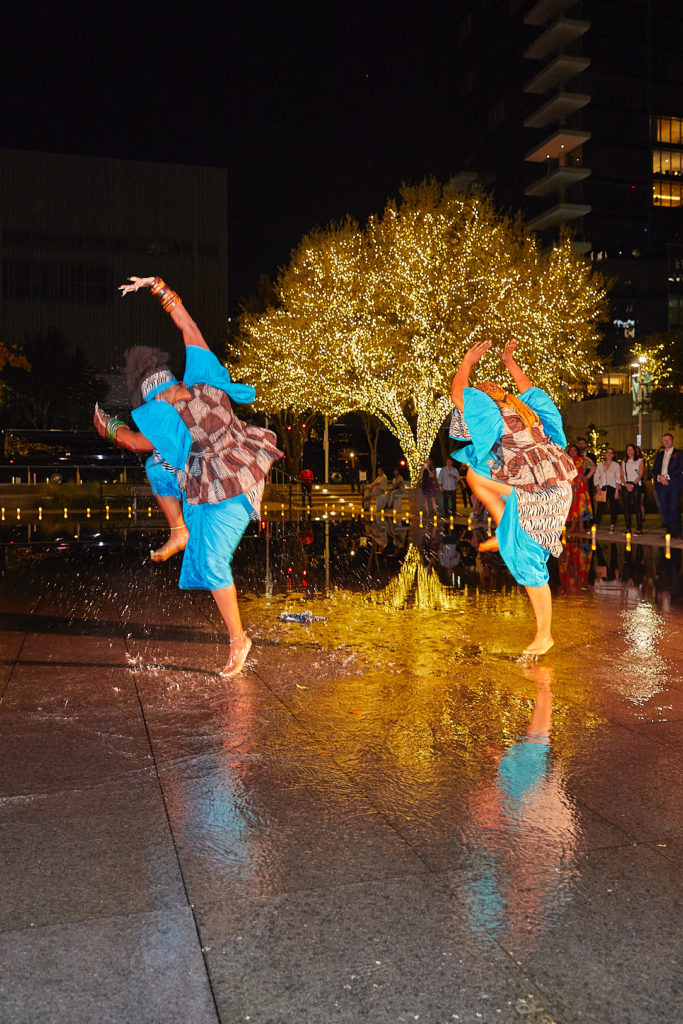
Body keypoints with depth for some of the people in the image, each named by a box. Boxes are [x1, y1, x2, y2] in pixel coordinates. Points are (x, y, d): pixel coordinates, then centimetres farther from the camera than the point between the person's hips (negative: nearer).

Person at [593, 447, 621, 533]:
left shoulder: (616, 465, 6)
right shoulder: (599, 465, 12)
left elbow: (618, 479, 1)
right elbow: (596, 477, 9)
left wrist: (617, 491, -8)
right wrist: (598, 489, -4)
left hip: (612, 488, -1)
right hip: (602, 488, 1)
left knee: (613, 509, 0)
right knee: (599, 508, -6)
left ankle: (612, 527, 5)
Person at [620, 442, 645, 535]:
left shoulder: (640, 461, 8)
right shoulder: (624, 462, 18)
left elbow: (640, 474, -2)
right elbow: (622, 476, 10)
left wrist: (633, 484, -13)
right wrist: (626, 485, -7)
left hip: (636, 485, -3)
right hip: (625, 486, 4)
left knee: (637, 507, -9)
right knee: (626, 508, -1)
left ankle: (639, 529, -9)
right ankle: (628, 529, 2)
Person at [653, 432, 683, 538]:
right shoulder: (659, 454, 20)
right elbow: (654, 470, 16)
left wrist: (667, 476, -12)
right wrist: (659, 477, -5)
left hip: (674, 483, -4)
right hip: (661, 484, 4)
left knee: (674, 508, -11)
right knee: (664, 509, 1)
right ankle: (668, 530, 7)